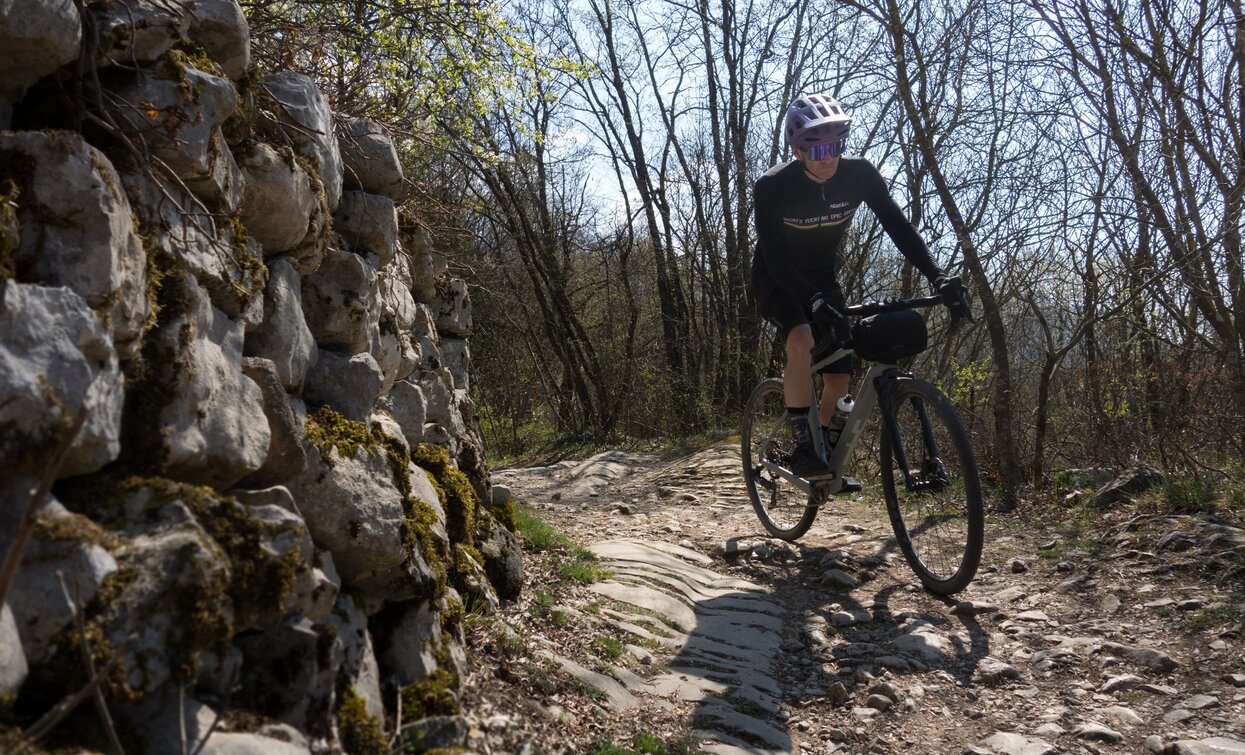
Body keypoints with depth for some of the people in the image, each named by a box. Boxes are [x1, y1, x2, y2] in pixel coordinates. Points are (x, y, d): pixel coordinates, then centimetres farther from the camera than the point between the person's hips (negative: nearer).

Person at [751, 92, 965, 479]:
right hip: (776, 280, -4)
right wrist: (814, 301, -46)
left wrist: (937, 275, -30)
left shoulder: (859, 174, -17)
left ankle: (827, 454, 20)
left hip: (823, 278, 4)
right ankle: (802, 448, -23)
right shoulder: (771, 187, -26)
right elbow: (775, 258, -31)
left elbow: (898, 226, -16)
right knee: (802, 341, -34)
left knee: (840, 376, -4)